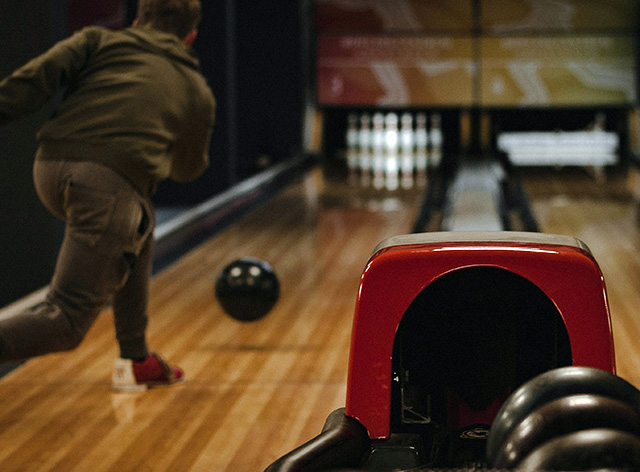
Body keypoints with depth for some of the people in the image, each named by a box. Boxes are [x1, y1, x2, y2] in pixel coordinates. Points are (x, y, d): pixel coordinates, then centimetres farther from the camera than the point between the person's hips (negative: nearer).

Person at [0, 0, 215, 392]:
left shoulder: (100, 41, 22)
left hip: (51, 168, 4)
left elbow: (38, 74, 4)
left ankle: (136, 361, 36)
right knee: (66, 321, -4)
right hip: (112, 183, -4)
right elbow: (187, 169, 36)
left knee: (137, 230, 33)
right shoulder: (197, 91, 23)